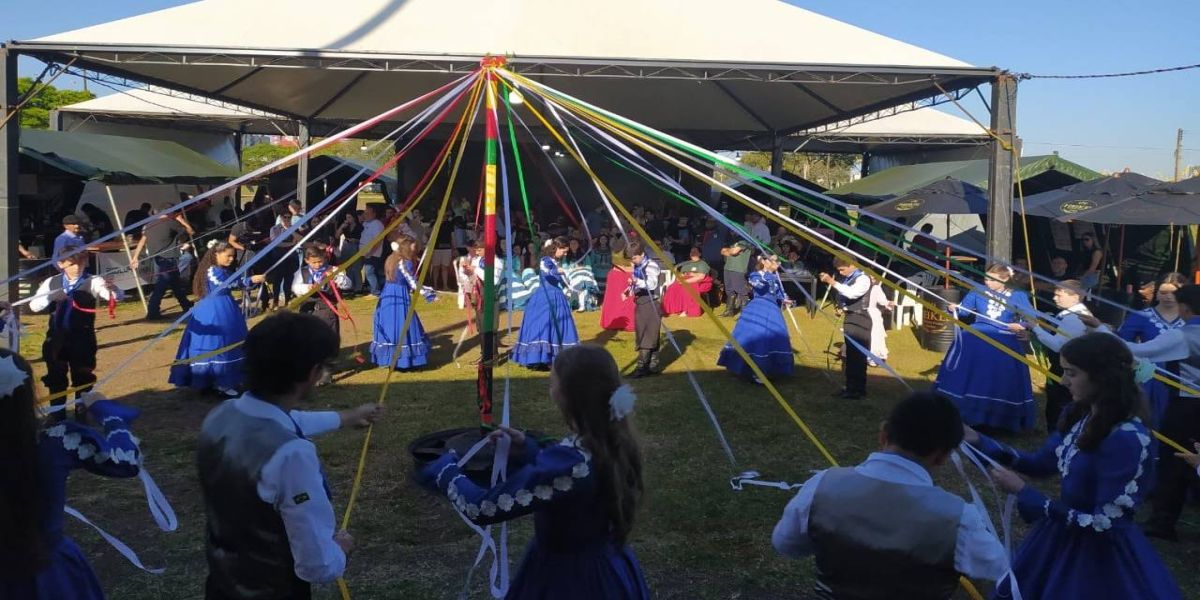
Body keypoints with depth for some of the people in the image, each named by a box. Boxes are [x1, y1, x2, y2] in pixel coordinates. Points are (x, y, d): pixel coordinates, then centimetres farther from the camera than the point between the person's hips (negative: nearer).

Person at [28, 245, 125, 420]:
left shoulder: (93, 282, -8)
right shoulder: (52, 282, 2)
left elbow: (119, 296, -21)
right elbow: (34, 306, -3)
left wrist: (112, 288, -45)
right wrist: (51, 297, -23)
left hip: (82, 340, -3)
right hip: (56, 339, 3)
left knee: (83, 380, 7)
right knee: (56, 380, 14)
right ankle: (58, 417, 29)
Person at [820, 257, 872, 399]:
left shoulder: (863, 278, -13)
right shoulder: (847, 278, 11)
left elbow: (852, 293, -31)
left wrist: (833, 282, -30)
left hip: (859, 320, -9)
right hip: (849, 318, 9)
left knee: (858, 355, -5)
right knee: (850, 355, 14)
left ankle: (858, 390, 1)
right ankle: (850, 387, 23)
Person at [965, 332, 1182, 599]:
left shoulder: (1128, 439, -28)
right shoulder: (1080, 412, -4)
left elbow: (1103, 524, -27)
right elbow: (1044, 463, 7)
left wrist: (1023, 492, -24)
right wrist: (979, 441, -2)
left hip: (1100, 551, -7)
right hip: (1062, 534, 7)